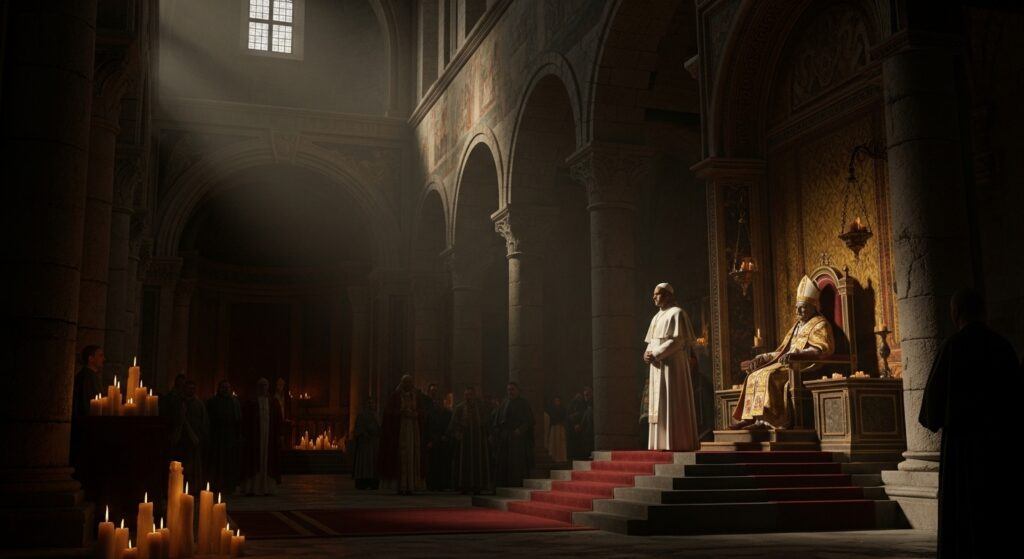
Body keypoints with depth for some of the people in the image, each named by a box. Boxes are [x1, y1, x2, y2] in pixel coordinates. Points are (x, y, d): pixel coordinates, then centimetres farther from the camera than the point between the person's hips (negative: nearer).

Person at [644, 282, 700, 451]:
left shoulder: (677, 313, -6)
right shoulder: (657, 317, 20)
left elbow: (677, 340, -16)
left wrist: (655, 354, -17)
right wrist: (648, 353, -2)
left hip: (672, 364, -8)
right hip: (657, 366, 8)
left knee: (671, 402, -9)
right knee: (658, 403, 5)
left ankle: (675, 442, -6)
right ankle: (662, 442, 6)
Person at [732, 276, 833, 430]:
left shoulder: (820, 325, 0)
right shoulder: (796, 327, 27)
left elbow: (823, 348, -18)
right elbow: (782, 351, 28)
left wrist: (796, 354, -32)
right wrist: (762, 358, 11)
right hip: (788, 365, 9)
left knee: (769, 375, -30)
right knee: (754, 376, -8)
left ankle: (766, 420, -36)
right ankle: (750, 418, -17)